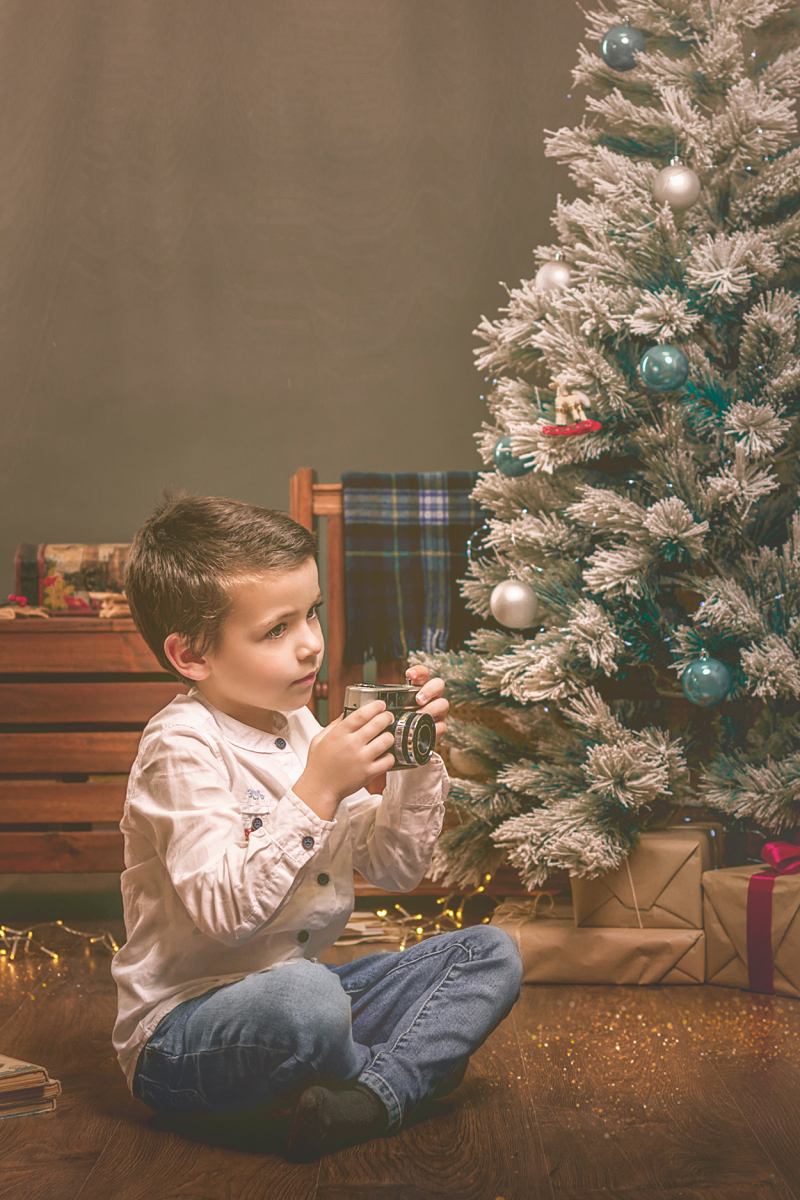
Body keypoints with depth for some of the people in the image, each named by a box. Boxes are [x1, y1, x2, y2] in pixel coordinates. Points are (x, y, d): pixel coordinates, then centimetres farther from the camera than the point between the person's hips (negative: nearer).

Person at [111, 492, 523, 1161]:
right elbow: (222, 911, -28)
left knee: (492, 954, 1)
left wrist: (417, 762, -4)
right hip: (183, 1029, -8)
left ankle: (373, 1094, -20)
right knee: (304, 995, -39)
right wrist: (318, 789, -29)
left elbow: (396, 870, 11)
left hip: (301, 992, 8)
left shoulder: (301, 728, 8)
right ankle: (413, 1067, -6)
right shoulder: (182, 748, -17)